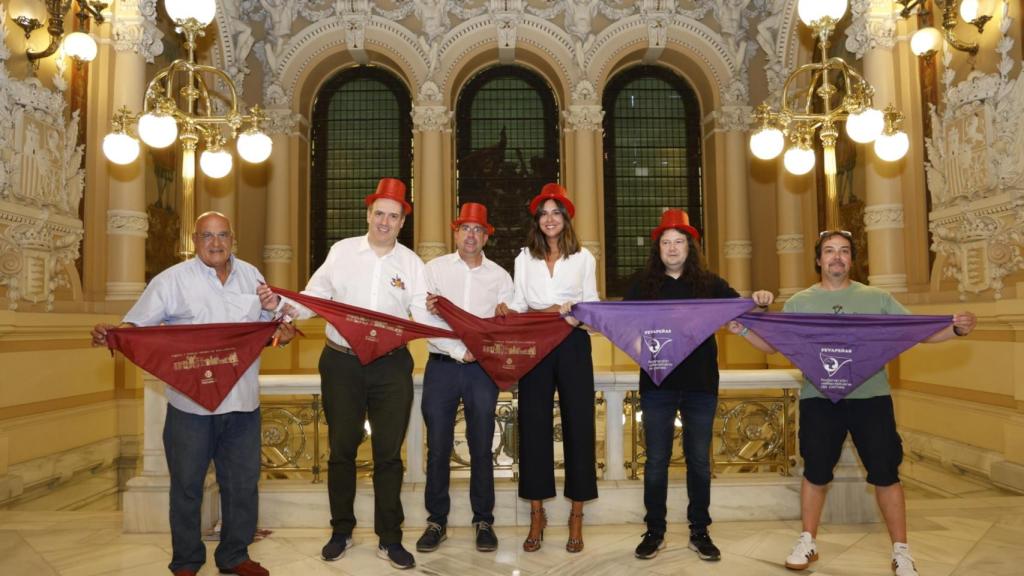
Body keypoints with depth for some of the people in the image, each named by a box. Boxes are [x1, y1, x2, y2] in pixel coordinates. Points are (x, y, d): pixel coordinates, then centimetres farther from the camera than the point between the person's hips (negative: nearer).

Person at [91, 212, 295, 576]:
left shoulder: (251, 275, 9)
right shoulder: (173, 280, -3)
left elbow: (268, 321, 16)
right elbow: (137, 324, -5)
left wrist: (282, 332, -5)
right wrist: (111, 335, -26)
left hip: (242, 402, 4)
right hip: (190, 404, -3)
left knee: (243, 484, 13)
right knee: (187, 485, 9)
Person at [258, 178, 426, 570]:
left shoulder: (411, 262, 3)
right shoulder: (341, 251, 2)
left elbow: (424, 316, -3)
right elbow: (313, 300, 2)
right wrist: (279, 303, -15)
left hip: (391, 366, 0)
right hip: (341, 364, 0)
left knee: (388, 453, 7)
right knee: (341, 449, 11)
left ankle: (389, 538, 20)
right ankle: (341, 531, 29)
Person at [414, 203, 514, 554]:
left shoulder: (500, 276, 8)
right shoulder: (435, 268, 4)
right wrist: (461, 351, -13)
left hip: (483, 369, 1)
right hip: (441, 366, 0)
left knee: (481, 448, 7)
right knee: (437, 447, 4)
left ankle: (484, 521, 19)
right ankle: (436, 521, 18)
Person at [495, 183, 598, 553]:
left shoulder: (583, 258, 9)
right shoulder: (524, 259, 12)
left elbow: (593, 308, 4)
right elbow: (519, 305, 6)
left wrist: (567, 311, -15)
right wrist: (506, 311, -15)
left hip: (573, 346, -1)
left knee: (578, 426, 1)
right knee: (534, 427, 2)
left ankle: (576, 516, 12)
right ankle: (537, 514, 13)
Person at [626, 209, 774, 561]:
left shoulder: (710, 284, 5)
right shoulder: (643, 285, 3)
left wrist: (758, 301, -19)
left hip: (701, 384, 1)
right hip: (657, 384, -1)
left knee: (699, 460, 9)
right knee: (656, 460, 6)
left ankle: (699, 532, 22)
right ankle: (654, 531, 18)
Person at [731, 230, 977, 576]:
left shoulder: (877, 298, 6)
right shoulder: (799, 302, 6)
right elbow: (772, 344, 4)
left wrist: (956, 329, -15)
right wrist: (743, 331, -13)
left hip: (870, 398, 0)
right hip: (818, 400, 0)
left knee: (885, 474, 4)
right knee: (815, 473, 8)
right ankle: (807, 543, 24)